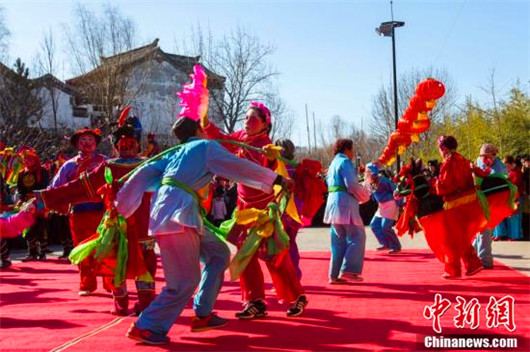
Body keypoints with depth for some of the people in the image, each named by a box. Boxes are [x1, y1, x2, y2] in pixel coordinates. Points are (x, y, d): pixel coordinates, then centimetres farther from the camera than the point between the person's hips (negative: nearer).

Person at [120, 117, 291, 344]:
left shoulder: (175, 153, 25)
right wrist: (275, 179, 11)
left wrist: (120, 204, 17)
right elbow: (240, 167, 3)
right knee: (186, 281, -6)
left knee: (219, 254, 17)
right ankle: (145, 327, 2)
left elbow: (145, 173, 16)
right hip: (176, 215, -9)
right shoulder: (206, 146, 5)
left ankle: (203, 315, 20)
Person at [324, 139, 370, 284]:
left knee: (339, 240, 11)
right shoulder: (345, 162, -7)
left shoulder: (333, 163, 21)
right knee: (357, 237, -4)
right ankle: (348, 270, -11)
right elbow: (352, 185, -16)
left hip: (333, 202, 9)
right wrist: (365, 196, 0)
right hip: (345, 203, -9)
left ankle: (335, 275, 9)